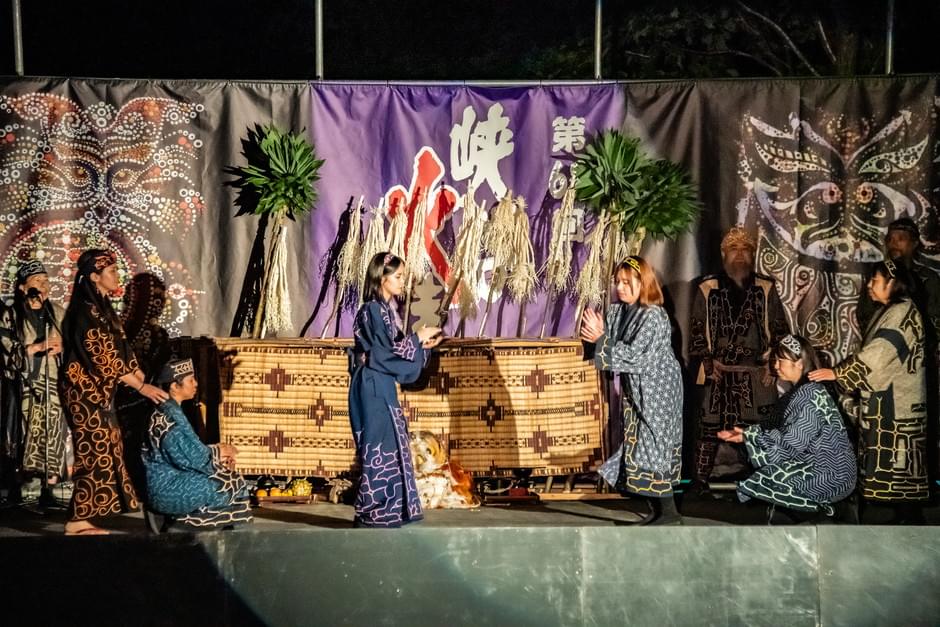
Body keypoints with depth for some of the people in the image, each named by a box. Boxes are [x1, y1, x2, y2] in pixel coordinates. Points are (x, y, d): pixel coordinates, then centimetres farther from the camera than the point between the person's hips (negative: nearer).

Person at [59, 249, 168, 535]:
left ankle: (83, 518, 18)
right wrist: (141, 387, -19)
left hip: (99, 393, 9)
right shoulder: (86, 311, -18)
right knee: (95, 454, -5)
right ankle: (76, 522, 3)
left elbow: (120, 351, 13)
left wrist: (146, 381, 7)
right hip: (85, 392, -9)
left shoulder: (103, 308, 12)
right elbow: (103, 358, -21)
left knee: (102, 453, 11)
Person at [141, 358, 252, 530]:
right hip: (167, 490, -9)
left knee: (232, 479, 8)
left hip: (168, 480, 9)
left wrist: (219, 454, 2)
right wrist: (221, 451, -4)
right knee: (234, 484, -6)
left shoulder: (166, 411, 10)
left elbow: (188, 451, 13)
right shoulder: (171, 416, -21)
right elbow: (194, 456, -20)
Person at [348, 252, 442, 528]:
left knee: (391, 448, 11)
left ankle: (386, 512, 18)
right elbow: (383, 352, -18)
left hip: (383, 387, 10)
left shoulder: (386, 309, 14)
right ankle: (372, 513, 2)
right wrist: (417, 338, -10)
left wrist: (423, 344, 5)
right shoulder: (371, 310, -14)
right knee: (379, 449, -5)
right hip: (372, 388, -10)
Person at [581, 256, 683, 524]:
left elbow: (634, 356, -23)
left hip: (658, 391, -8)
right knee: (640, 446, 10)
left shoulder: (653, 315, -17)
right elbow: (615, 351, 5)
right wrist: (595, 336, -14)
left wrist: (601, 339, -22)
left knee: (654, 447, -7)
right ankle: (658, 511, 18)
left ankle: (669, 512, 0)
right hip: (636, 390, 8)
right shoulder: (618, 311, 5)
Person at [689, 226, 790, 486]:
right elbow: (696, 330, 5)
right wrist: (706, 362, -6)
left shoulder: (766, 288, 8)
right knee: (710, 428, -1)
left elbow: (780, 329, 10)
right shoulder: (708, 288, 4)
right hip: (719, 374, -1)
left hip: (757, 375, 1)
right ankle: (700, 484, 7)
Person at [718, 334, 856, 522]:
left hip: (831, 474, -10)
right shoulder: (799, 391, 12)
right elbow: (778, 429, 11)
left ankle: (818, 508, -5)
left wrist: (750, 435, -12)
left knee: (754, 485, -13)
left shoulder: (811, 394, -19)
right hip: (815, 463, 10)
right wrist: (747, 434, -2)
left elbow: (793, 441, -21)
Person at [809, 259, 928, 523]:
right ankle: (905, 515, 15)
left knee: (899, 460, -6)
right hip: (883, 399, 9)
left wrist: (837, 373, -23)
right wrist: (841, 371, 7)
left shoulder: (903, 312, -13)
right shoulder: (888, 312, 17)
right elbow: (874, 354, 17)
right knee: (892, 460, 10)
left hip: (897, 402, -9)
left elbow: (878, 353, -22)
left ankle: (909, 517, 0)